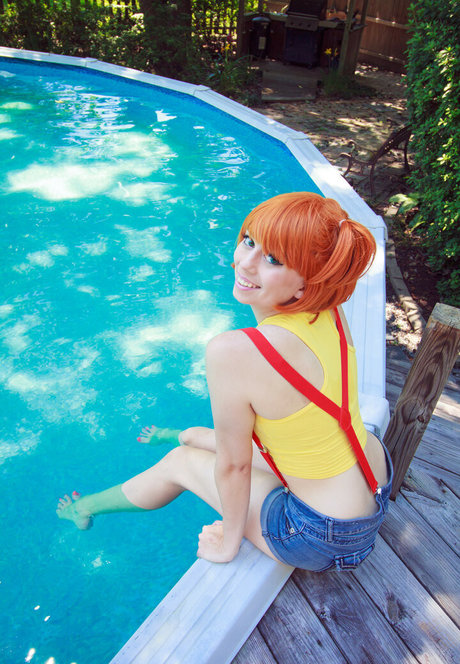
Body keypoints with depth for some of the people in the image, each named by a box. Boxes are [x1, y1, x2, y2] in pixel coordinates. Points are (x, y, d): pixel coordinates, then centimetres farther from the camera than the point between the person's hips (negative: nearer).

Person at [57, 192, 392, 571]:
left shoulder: (232, 353, -34)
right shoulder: (328, 309, -13)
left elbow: (233, 464, -20)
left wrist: (229, 541, -2)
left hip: (326, 538, -6)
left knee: (181, 462, 16)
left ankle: (87, 509, 48)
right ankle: (181, 435, 68)